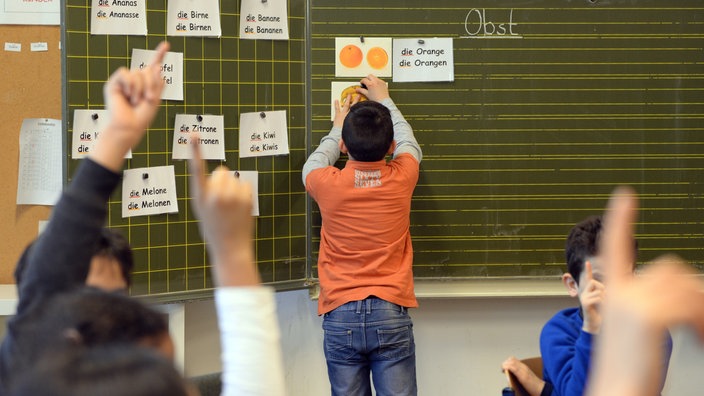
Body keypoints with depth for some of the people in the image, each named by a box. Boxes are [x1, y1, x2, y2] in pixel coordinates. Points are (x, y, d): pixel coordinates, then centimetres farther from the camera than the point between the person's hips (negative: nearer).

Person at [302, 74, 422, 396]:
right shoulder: (401, 179, -1)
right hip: (391, 313, 0)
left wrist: (338, 129, 36)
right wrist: (384, 101, 37)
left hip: (340, 317, 0)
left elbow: (313, 164, 23)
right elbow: (408, 142, 23)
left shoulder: (328, 184, -4)